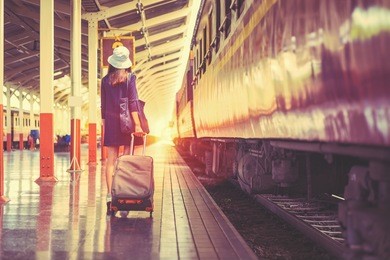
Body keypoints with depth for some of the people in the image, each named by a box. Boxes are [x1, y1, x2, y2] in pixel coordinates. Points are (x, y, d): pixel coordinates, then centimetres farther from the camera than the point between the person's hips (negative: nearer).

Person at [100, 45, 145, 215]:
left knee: (111, 161, 2)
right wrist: (137, 124, -17)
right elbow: (133, 101, -13)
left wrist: (104, 123, 14)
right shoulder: (130, 78, -4)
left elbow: (103, 104, 7)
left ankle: (110, 197, -4)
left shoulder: (105, 80, 4)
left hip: (111, 123, 2)